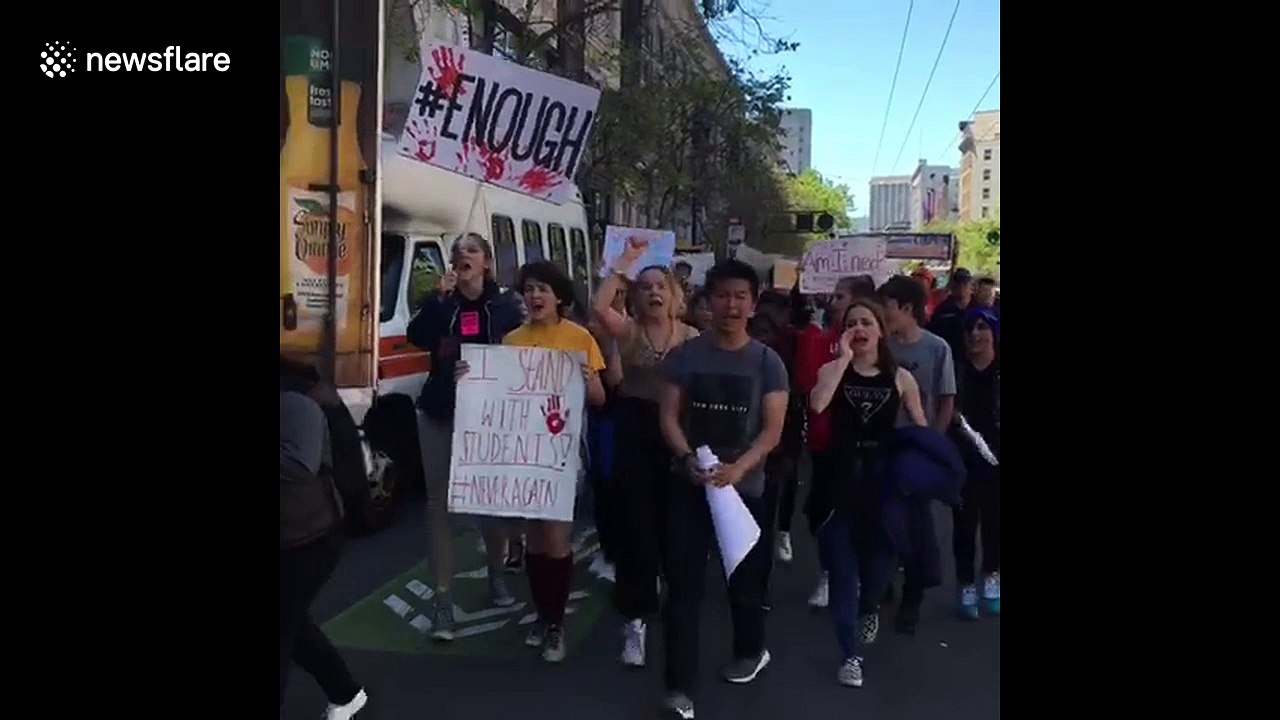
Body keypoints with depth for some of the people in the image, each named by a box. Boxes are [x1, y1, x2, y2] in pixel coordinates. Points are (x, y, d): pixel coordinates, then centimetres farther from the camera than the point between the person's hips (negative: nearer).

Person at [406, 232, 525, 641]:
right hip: (440, 414, 1)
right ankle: (443, 601, 4)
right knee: (439, 504, -1)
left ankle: (497, 578, 32)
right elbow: (416, 338, -15)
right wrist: (440, 297, -23)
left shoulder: (505, 307, 1)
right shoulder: (441, 302, 3)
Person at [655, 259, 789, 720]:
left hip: (745, 487, 0)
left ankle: (750, 651, 43)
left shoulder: (767, 362, -3)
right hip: (688, 485, 0)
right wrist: (687, 458, -20)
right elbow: (668, 417, -2)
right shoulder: (683, 356, 0)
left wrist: (737, 468, -23)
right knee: (683, 586, -1)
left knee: (745, 579, 17)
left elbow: (772, 430, -7)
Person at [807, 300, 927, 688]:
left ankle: (868, 609, 48)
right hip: (840, 480, -1)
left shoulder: (900, 378, 0)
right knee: (843, 571, 2)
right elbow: (816, 405, -23)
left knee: (878, 564, 13)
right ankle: (851, 654, 13)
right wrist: (844, 358, -18)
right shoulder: (832, 370, -1)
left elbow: (921, 431, 6)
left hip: (883, 480, 1)